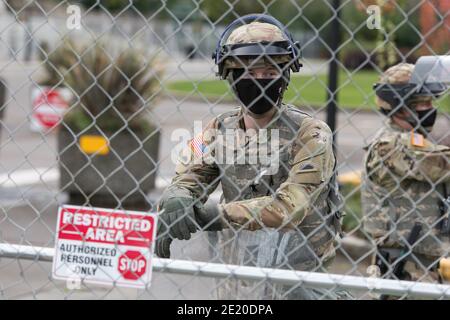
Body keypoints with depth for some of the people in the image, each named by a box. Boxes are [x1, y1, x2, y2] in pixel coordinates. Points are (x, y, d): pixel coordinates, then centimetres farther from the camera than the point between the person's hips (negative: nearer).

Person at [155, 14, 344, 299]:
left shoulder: (310, 134, -12)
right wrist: (175, 202, -27)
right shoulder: (219, 130, 5)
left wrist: (216, 215, -29)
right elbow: (187, 179, -2)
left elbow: (290, 206, -22)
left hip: (295, 284, -4)